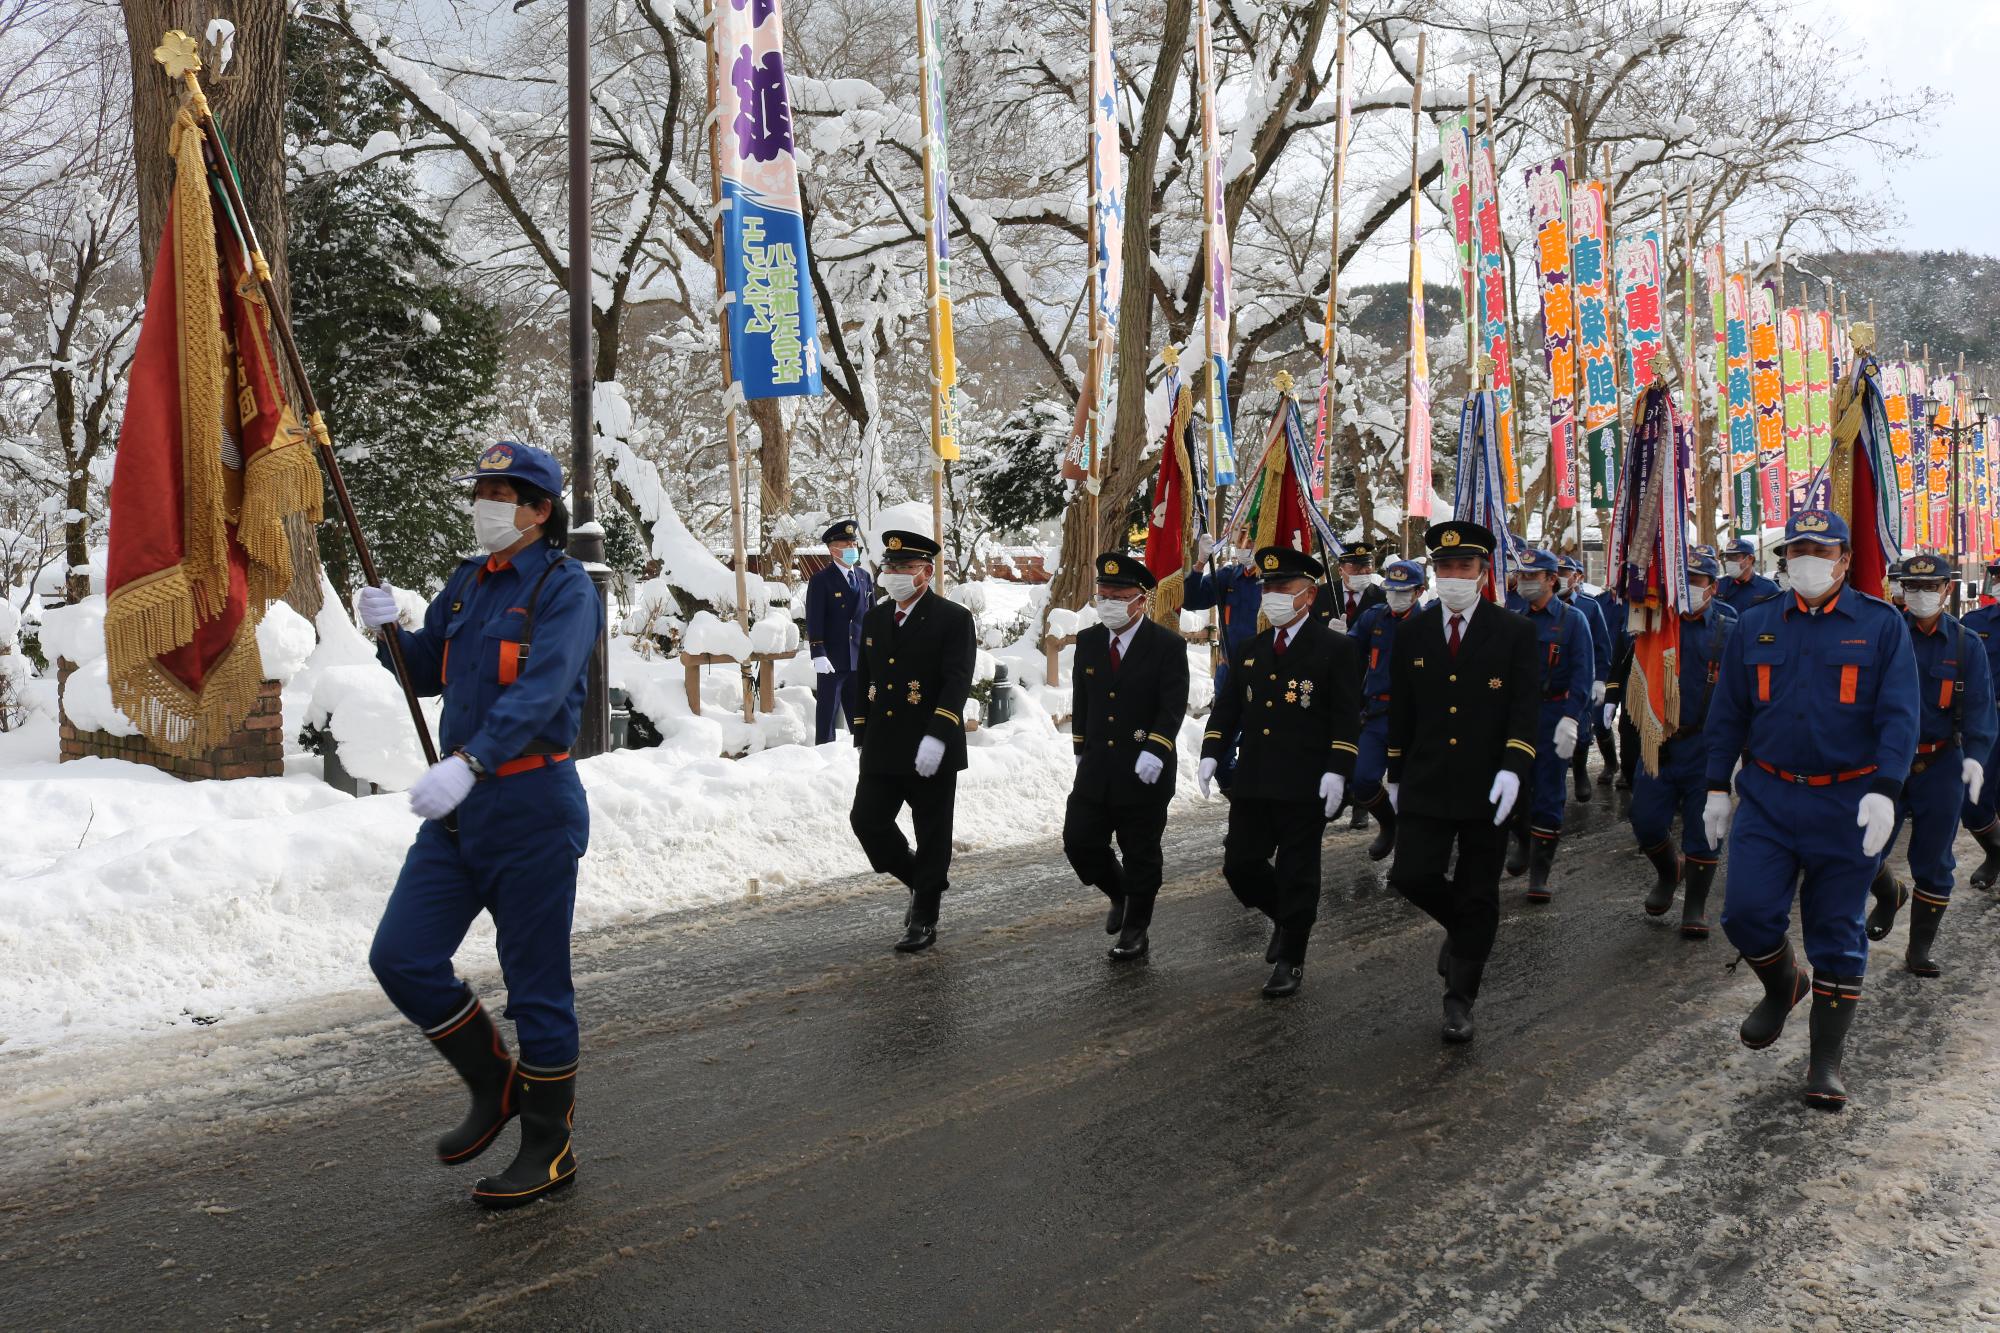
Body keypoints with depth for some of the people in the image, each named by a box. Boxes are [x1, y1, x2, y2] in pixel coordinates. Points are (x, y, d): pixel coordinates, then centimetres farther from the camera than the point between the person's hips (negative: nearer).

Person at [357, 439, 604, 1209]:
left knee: (536, 987, 2)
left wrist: (468, 763, -37)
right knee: (400, 958, 4)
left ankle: (549, 1149, 18)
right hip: (458, 807, 7)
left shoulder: (565, 589, -10)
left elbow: (538, 692, -24)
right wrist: (390, 633, 0)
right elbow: (428, 676, 20)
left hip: (531, 807, -7)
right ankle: (496, 1083, 26)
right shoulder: (468, 584, 13)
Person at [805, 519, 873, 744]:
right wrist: (818, 654, -19)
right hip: (831, 660, -5)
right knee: (827, 714, 2)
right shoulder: (821, 580, -5)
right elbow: (814, 621, -11)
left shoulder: (865, 578, 11)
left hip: (859, 659, 5)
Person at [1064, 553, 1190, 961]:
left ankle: (1135, 932, 20)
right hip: (1096, 769, 5)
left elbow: (1174, 706, -15)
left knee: (1140, 854, 5)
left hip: (1144, 771, -4)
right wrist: (1082, 750, 14)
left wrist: (1154, 751, -26)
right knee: (1079, 841, 2)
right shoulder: (1087, 641, 6)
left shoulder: (1168, 645, -9)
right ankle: (1119, 893, 30)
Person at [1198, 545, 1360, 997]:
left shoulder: (1334, 649, -3)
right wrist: (1211, 753, 1)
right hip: (1252, 783, 5)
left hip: (1305, 787, -5)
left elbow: (1348, 718, -6)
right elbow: (1226, 708, 16)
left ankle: (1290, 961, 15)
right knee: (1240, 865, 5)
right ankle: (1287, 916, 33)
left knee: (1296, 874, 1)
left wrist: (1337, 771, -16)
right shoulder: (1248, 652, 13)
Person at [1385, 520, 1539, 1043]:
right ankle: (1463, 929, 26)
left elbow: (1526, 710, -7)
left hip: (1487, 787, -2)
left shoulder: (1513, 632, -3)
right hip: (1426, 784, 2)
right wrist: (1396, 774, 13)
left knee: (1478, 898, 4)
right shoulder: (1413, 633, 6)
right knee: (1412, 877, -7)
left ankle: (1460, 1000, 18)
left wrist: (1512, 769, -20)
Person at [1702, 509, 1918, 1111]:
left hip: (1847, 804, -2)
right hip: (1766, 796, 2)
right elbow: (1727, 713, 10)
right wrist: (1717, 787, 8)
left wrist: (1885, 791, -19)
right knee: (1746, 912, -6)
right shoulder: (1755, 626, 6)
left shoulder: (1881, 625, -2)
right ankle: (1781, 987, 28)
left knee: (1837, 932, 5)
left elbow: (1899, 716, -7)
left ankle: (1826, 1060, 15)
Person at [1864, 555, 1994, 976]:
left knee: (1933, 864, 6)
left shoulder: (1966, 645, 2)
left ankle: (1920, 949, 20)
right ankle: (1890, 895, 29)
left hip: (1942, 767, 0)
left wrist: (1975, 756, -16)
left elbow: (1979, 708, -2)